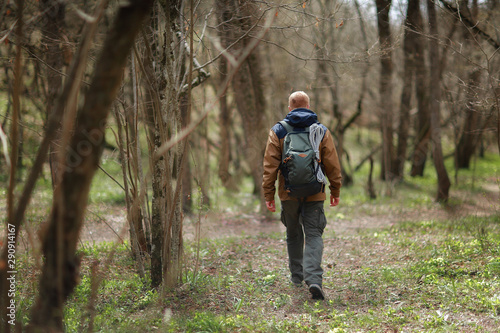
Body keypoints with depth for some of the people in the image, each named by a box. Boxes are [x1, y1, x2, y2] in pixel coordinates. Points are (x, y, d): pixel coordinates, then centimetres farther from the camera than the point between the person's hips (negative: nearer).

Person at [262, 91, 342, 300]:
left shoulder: (278, 132, 0)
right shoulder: (322, 132, 2)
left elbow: (270, 167, -3)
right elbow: (332, 165, 2)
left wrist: (269, 195, 0)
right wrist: (335, 191, 12)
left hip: (288, 194, 1)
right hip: (314, 194, -1)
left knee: (293, 234, 19)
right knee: (313, 236, -2)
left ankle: (296, 275, 29)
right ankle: (313, 279, -20)